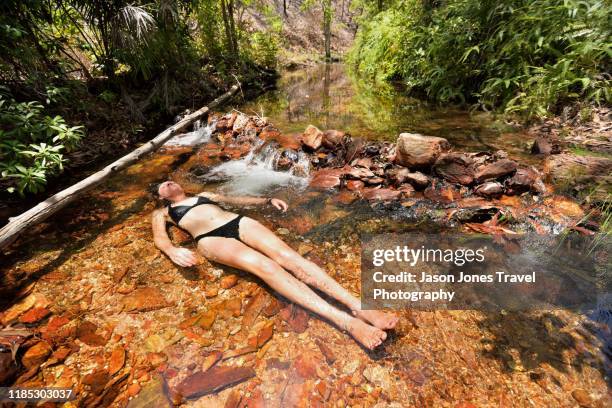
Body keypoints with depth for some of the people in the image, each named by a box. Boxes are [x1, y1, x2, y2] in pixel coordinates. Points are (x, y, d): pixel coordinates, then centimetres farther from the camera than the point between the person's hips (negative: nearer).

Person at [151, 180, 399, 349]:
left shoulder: (204, 194, 36)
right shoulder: (162, 213, 27)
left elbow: (237, 200, 34)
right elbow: (160, 238, 8)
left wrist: (267, 201, 21)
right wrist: (172, 251, -16)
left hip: (238, 222, 4)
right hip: (212, 239, -4)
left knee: (287, 256, -23)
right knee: (264, 265, -31)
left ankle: (359, 307, -33)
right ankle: (346, 321, -43)